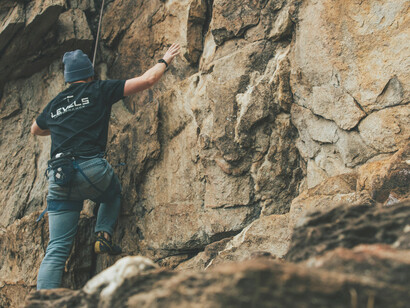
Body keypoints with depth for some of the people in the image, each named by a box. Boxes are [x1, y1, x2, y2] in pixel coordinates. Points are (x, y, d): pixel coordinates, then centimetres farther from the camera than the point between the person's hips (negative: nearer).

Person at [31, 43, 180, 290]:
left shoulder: (55, 104, 22)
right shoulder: (99, 90, 10)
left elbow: (35, 130, 44)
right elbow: (147, 80, 10)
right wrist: (165, 61, 29)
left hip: (58, 177, 3)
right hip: (91, 166, -3)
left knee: (57, 248, 3)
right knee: (114, 192, 33)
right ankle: (104, 234, 10)